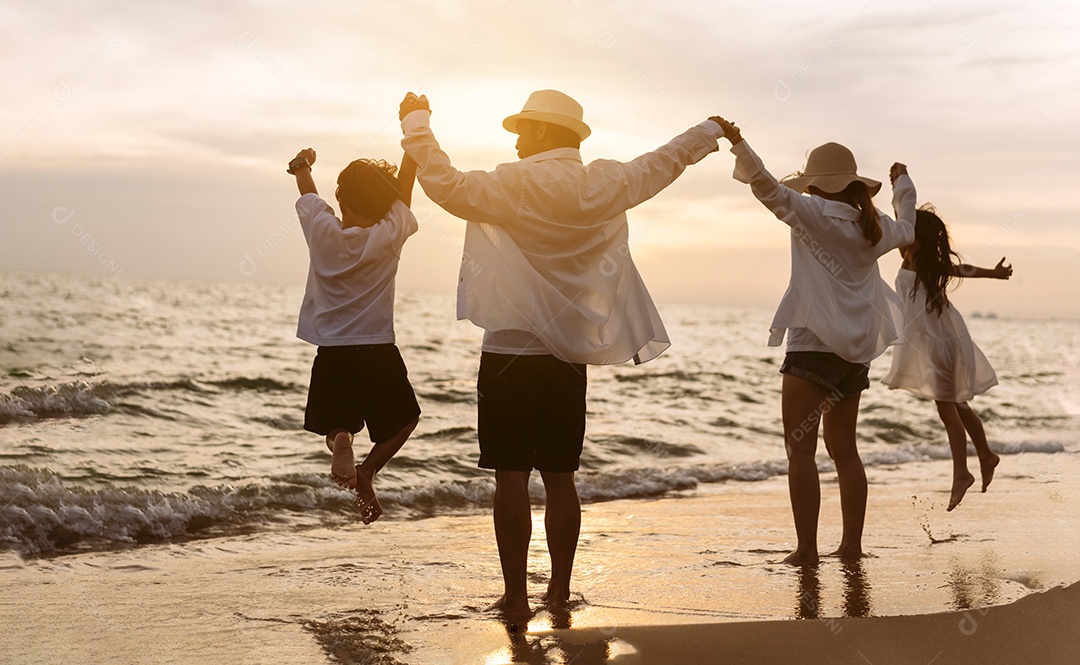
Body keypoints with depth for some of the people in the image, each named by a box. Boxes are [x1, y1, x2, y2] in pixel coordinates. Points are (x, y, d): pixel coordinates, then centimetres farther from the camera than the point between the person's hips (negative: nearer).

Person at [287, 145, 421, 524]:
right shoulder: (388, 237, -10)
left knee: (335, 425, 20)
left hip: (331, 354, 2)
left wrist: (303, 165, 35)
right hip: (378, 352, -2)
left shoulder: (322, 232, -7)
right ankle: (369, 469, -7)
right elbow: (405, 182, 2)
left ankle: (340, 441, -17)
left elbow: (307, 193, 14)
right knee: (403, 418, 19)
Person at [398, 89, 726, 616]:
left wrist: (417, 123, -10)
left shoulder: (515, 184, -11)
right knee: (559, 478, 12)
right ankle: (560, 591, 19)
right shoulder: (608, 187, 5)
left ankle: (516, 596, 3)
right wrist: (709, 132, 39)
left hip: (511, 352, -5)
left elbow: (447, 186, -22)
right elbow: (660, 164, 21)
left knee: (511, 478, 0)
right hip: (571, 357, 5)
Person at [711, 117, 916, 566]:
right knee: (843, 448, 15)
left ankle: (807, 547, -9)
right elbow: (906, 230, 33)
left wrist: (737, 143, -17)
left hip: (815, 344, -7)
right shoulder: (874, 226, 11)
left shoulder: (814, 213, -9)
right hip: (857, 348, 7)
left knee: (800, 449, -5)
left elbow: (769, 187, -18)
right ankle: (852, 543, 17)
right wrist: (903, 187, 48)